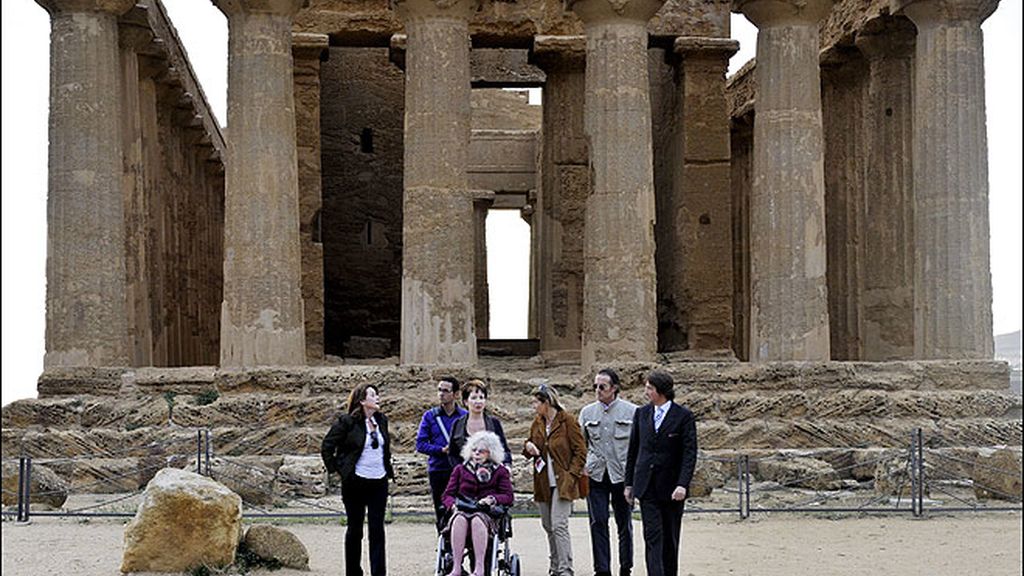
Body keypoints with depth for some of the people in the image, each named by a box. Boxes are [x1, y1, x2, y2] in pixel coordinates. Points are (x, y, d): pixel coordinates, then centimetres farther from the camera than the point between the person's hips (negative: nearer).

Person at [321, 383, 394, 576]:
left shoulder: (381, 420, 7)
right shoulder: (347, 422, -10)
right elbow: (327, 447, -5)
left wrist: (388, 469, 14)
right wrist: (339, 469, -6)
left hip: (379, 482, 4)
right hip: (356, 482, -4)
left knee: (377, 530, 2)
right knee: (355, 529, 7)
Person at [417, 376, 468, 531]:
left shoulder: (465, 417, 5)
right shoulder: (430, 416, 6)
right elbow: (420, 444, 2)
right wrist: (442, 450, -11)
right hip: (437, 470, 1)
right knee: (442, 514, 6)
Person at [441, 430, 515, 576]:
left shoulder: (500, 471, 16)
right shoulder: (460, 470, 19)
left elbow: (509, 496, 6)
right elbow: (447, 495, 14)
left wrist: (492, 499, -14)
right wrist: (453, 504, -10)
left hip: (487, 515, -1)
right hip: (462, 511, 1)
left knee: (477, 519, -38)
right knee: (460, 518, -36)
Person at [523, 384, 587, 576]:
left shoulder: (567, 421, -8)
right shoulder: (537, 423, 11)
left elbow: (580, 451, -6)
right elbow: (530, 450, 22)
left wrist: (571, 474, -12)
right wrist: (528, 447, -1)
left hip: (562, 481, -7)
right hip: (543, 483, 7)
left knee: (559, 525, -14)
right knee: (548, 526, 11)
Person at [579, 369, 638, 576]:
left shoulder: (632, 412, -2)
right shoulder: (587, 412, 7)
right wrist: (581, 466, 3)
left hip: (622, 475, -2)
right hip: (595, 475, 2)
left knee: (624, 524, 8)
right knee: (598, 523, -3)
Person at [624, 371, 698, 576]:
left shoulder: (683, 416, -5)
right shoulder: (641, 413, 7)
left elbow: (690, 453, -10)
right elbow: (633, 450, 12)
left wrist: (682, 484, -20)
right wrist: (629, 483, 11)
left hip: (671, 488, -2)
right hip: (647, 487, 2)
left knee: (670, 538, 9)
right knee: (652, 537, -7)